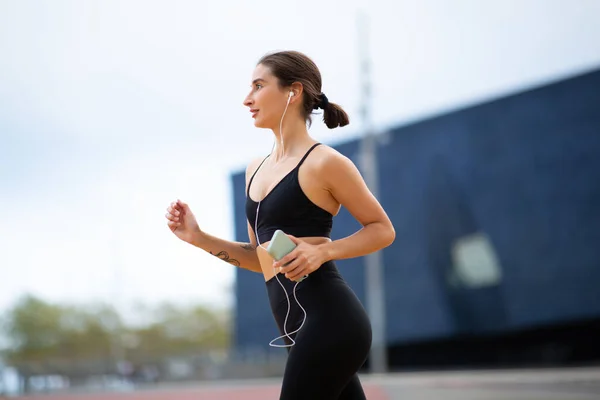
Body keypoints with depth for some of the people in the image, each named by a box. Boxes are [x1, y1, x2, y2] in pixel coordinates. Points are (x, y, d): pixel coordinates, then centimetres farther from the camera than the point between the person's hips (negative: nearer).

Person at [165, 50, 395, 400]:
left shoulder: (323, 162, -7)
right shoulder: (256, 169, 16)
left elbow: (383, 229, -1)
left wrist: (323, 251, -15)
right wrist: (198, 237, 11)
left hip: (330, 321, -8)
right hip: (306, 328, 8)